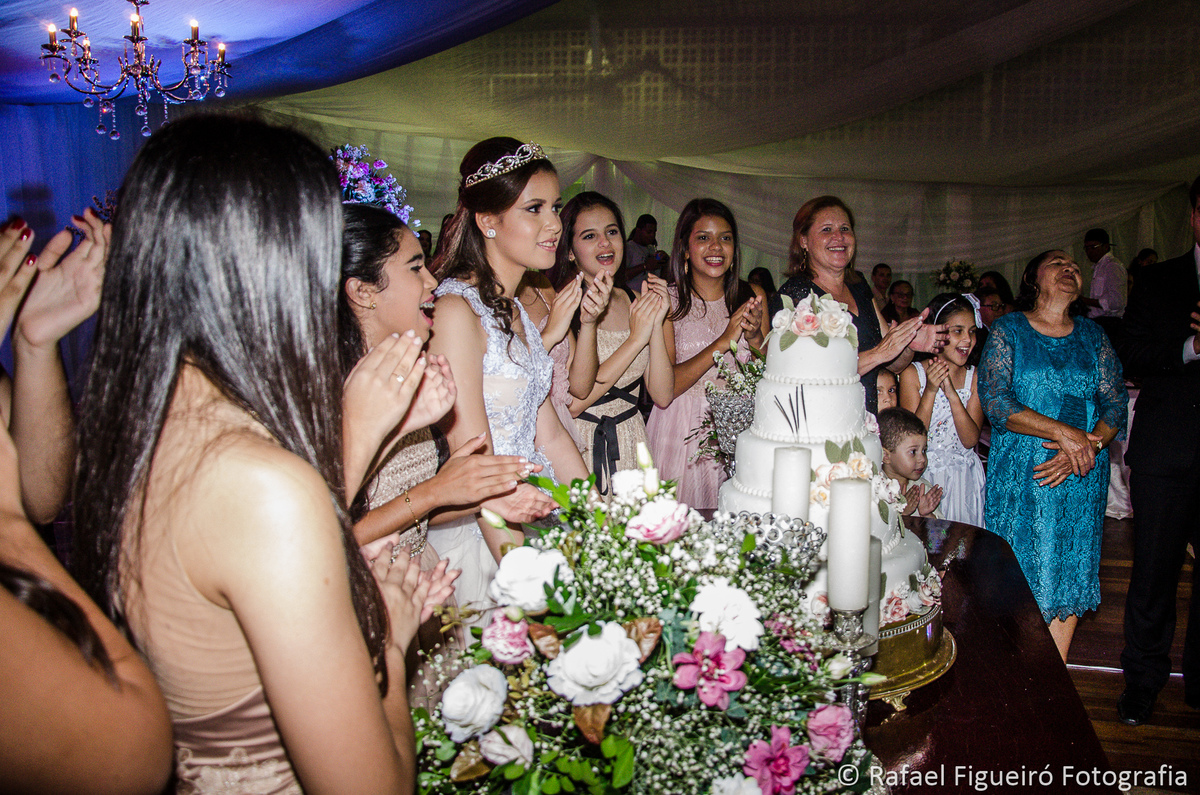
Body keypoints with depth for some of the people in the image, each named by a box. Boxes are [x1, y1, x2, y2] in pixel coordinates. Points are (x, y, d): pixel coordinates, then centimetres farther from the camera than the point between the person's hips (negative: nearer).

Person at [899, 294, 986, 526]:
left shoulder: (974, 377, 1)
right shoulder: (912, 373, -7)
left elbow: (970, 440, -7)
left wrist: (952, 394, -19)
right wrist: (930, 390, -21)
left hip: (963, 478, 3)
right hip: (922, 475, -2)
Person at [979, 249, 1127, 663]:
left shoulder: (1092, 335, 11)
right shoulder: (1008, 330, 0)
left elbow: (1115, 405, 5)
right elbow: (995, 401, -11)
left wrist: (1088, 446, -14)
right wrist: (1063, 432, -18)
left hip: (1081, 475, 3)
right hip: (1019, 474, -3)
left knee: (1069, 576, 5)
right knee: (1018, 580, 0)